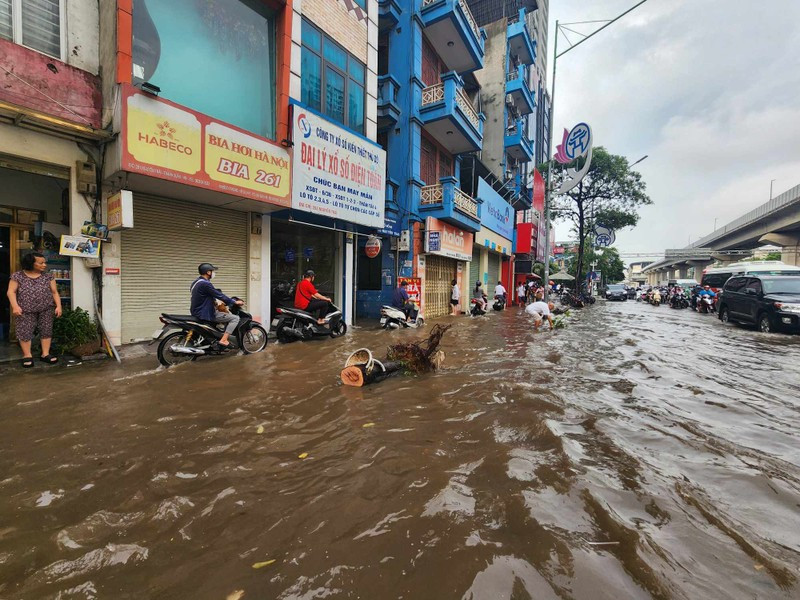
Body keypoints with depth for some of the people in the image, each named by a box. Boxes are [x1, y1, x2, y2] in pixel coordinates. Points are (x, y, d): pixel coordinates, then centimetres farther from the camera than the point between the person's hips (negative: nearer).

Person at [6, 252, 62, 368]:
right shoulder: (17, 276, 0)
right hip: (25, 310, -1)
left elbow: (55, 292, 6)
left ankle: (45, 354, 8)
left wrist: (58, 306, -4)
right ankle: (27, 355, 8)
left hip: (46, 309, 2)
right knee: (24, 331, -1)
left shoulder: (48, 276, 6)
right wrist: (15, 306, -15)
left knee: (46, 330, 2)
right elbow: (11, 292, -2)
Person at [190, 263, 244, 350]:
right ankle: (223, 340, -15)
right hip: (205, 314, -10)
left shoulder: (196, 282, 12)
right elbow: (219, 295, -19)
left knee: (227, 314, 27)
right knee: (235, 318, -10)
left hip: (198, 312, 10)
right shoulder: (205, 284, -21)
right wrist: (235, 302, -9)